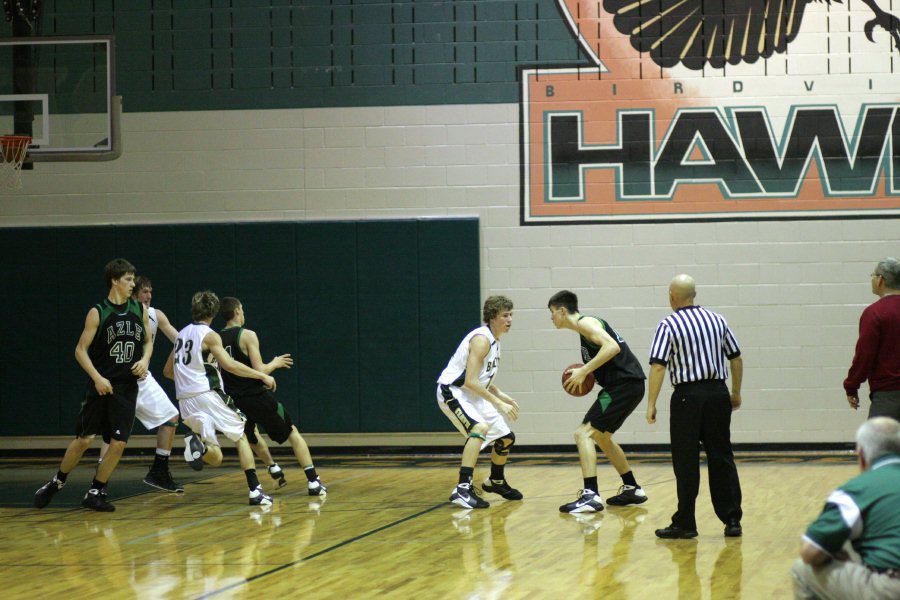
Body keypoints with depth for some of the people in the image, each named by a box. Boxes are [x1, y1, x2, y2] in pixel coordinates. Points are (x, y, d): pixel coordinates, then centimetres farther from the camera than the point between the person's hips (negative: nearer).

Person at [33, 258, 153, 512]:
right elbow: (81, 350, -6)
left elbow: (148, 341, 18)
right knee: (84, 439, -4)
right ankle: (56, 482, 17)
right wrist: (97, 378, -17)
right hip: (101, 385, -3)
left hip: (127, 388, 3)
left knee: (118, 443, -4)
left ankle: (95, 492, 9)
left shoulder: (139, 309, 5)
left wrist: (145, 360, -3)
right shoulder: (98, 313, -7)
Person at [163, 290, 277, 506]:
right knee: (241, 438, 10)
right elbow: (229, 364, -16)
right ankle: (255, 491, -3)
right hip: (207, 394, -6)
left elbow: (167, 371, 25)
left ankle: (196, 443, -26)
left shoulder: (182, 335, 18)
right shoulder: (209, 335, -3)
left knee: (215, 458, 8)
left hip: (185, 399, 6)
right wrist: (262, 376, -11)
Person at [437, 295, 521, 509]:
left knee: (506, 437, 15)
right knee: (480, 428, -34)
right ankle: (463, 489, -38)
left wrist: (504, 397, 6)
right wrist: (499, 404, -25)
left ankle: (496, 482, 41)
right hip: (452, 392, -10)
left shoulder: (494, 341, 10)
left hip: (473, 394, 10)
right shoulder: (481, 339, -21)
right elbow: (470, 381, -27)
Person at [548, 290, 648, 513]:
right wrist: (584, 374, 10)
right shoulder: (586, 326, 20)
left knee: (584, 433, -13)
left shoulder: (585, 323, -9)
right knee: (601, 436, 25)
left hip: (624, 384, -10)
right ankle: (632, 490, 31)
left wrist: (584, 371, -22)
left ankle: (590, 495, -20)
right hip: (628, 385, 10)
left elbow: (612, 347, -25)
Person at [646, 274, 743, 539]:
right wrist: (736, 393, 23)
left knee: (686, 462, 2)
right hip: (718, 393, 4)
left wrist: (651, 404, -9)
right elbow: (736, 359, 12)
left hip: (688, 396, -4)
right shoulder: (717, 320, 9)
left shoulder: (669, 325, -5)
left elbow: (658, 366, -13)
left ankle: (685, 524, 4)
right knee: (721, 458, 9)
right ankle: (732, 520, 9)